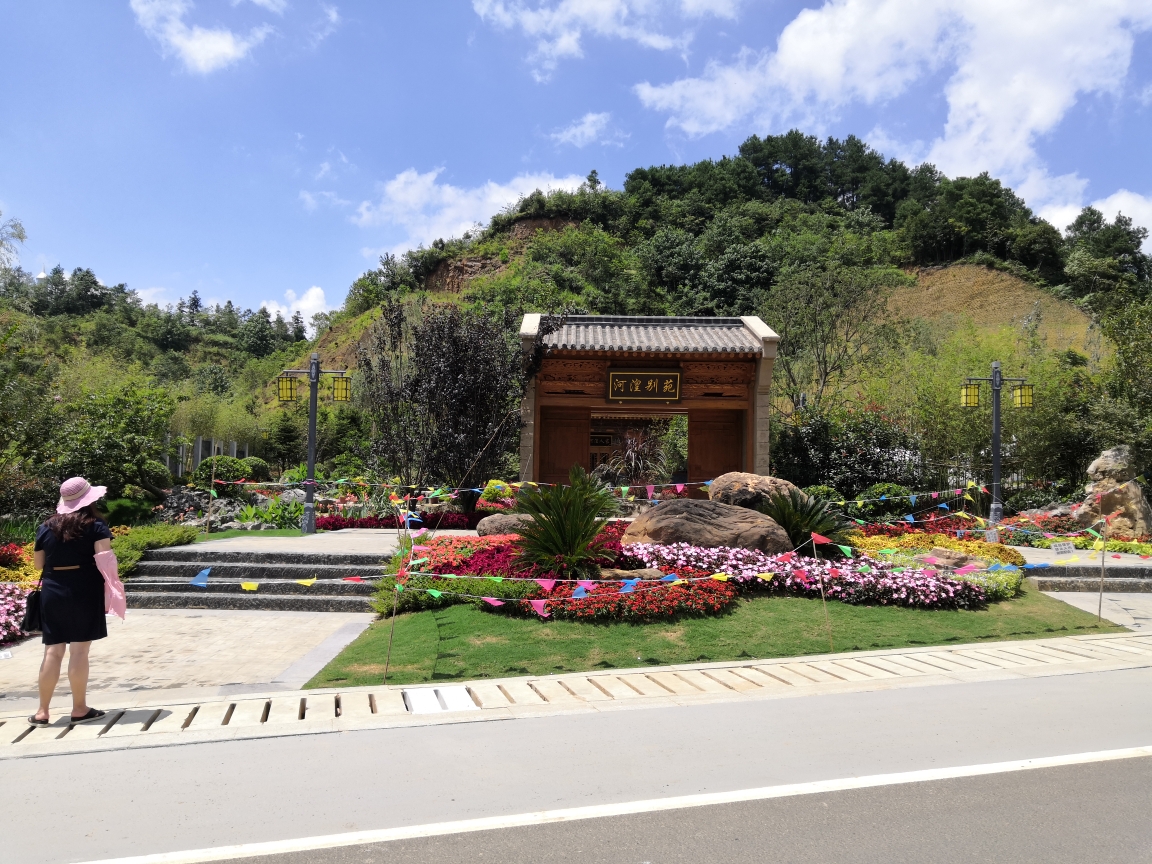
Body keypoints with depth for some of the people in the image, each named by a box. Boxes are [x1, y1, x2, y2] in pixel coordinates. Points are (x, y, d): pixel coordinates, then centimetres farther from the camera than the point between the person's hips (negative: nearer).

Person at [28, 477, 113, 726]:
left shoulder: (46, 528, 8)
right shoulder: (95, 526, -5)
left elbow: (38, 563, 15)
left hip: (52, 593, 4)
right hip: (84, 593, -4)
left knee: (53, 651, 9)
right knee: (79, 651, 0)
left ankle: (42, 711, 14)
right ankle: (80, 709, 7)